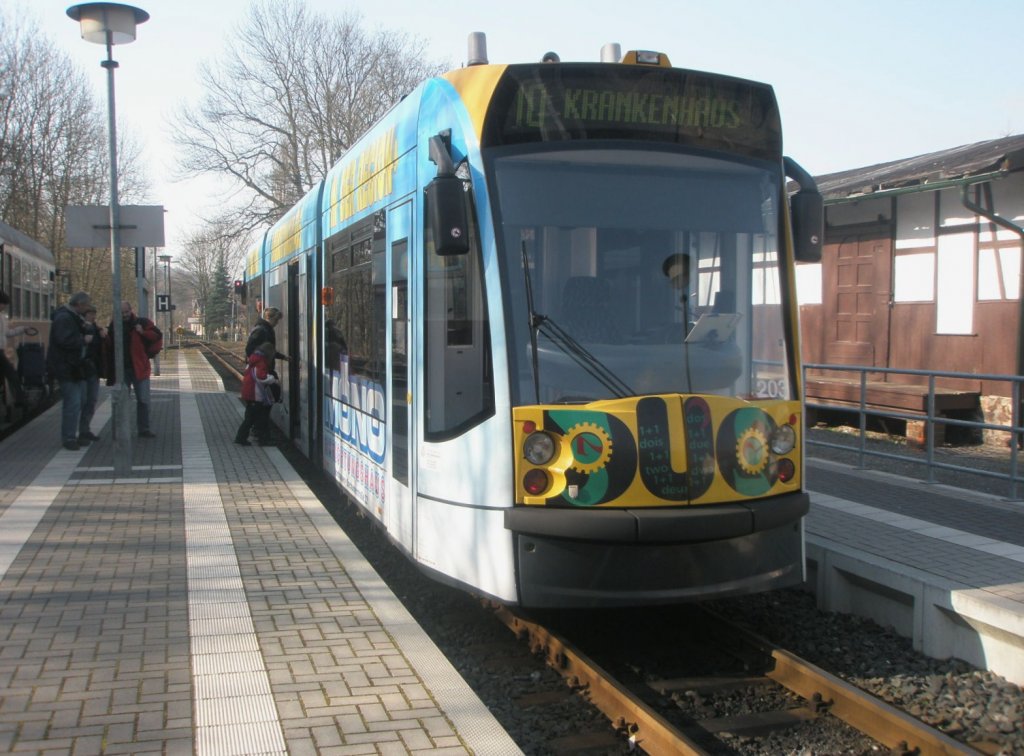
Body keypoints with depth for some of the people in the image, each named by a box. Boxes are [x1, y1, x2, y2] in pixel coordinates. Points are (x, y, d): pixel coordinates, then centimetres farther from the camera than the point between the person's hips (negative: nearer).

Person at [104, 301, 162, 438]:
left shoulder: (142, 323, -2)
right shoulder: (114, 325, 6)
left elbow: (158, 335, -5)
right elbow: (109, 346, 12)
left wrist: (143, 332, -18)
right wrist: (106, 335, -8)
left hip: (139, 369, -2)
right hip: (121, 369, 2)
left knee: (143, 400, 3)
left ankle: (144, 429, 13)